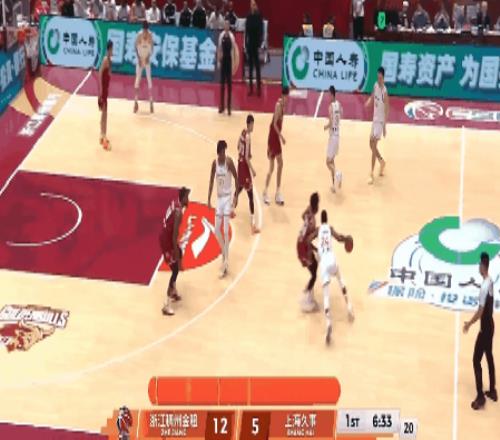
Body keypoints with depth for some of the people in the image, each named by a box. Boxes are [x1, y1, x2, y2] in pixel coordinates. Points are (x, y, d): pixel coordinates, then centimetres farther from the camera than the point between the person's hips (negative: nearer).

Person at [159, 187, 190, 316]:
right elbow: (174, 235, -28)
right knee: (176, 269, -4)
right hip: (167, 240, -9)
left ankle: (174, 292, 39)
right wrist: (178, 258, -23)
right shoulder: (178, 212, -27)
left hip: (166, 236, 9)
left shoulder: (175, 203, 1)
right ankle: (167, 305, -4)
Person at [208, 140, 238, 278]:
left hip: (228, 197, -6)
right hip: (219, 198, 6)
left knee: (225, 231, -10)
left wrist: (236, 196, -15)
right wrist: (209, 199, 7)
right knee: (217, 230, 7)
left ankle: (226, 261, -8)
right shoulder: (215, 162, 2)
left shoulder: (229, 161, -14)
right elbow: (211, 181, 9)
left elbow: (236, 178, -9)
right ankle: (224, 253, 28)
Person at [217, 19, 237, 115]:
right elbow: (219, 48, 9)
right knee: (222, 82, 8)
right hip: (223, 60, 4)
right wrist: (218, 60, 5)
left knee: (229, 83, -2)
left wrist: (234, 61, -11)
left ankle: (229, 107, 1)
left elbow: (234, 49, -7)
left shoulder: (231, 36, -7)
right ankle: (222, 106, 15)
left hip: (229, 60, -4)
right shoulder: (221, 35, 4)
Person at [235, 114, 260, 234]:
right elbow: (247, 157, -24)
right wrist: (252, 170, -19)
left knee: (239, 188, 30)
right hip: (245, 165, -9)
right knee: (251, 196, -8)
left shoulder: (243, 132, 3)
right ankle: (253, 225, -11)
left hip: (240, 163, 9)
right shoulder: (248, 136, -24)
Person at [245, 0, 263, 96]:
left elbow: (261, 31, -9)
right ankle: (251, 88, 14)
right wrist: (245, 45, 8)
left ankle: (258, 88, 0)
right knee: (250, 66, 8)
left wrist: (260, 44, -16)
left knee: (257, 66, -3)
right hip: (249, 43, 5)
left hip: (256, 44, -5)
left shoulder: (259, 17, -7)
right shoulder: (248, 17, 7)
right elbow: (246, 32, 10)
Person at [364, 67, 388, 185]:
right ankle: (382, 161, 40)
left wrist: (385, 126, -19)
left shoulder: (384, 92, -19)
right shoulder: (376, 86, 2)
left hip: (380, 121, -8)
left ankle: (372, 174, -8)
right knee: (372, 145, 17)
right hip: (375, 119, 8)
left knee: (374, 146, -10)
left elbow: (387, 110, -17)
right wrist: (369, 101, -4)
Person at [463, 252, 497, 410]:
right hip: (490, 325, 10)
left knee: (476, 360, -4)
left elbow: (480, 311, -25)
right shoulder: (490, 282, 4)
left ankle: (480, 397, -1)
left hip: (485, 328, -10)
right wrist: (472, 321, 21)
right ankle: (492, 391, 29)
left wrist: (469, 323, -13)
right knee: (489, 357, 19)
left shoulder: (485, 286, -26)